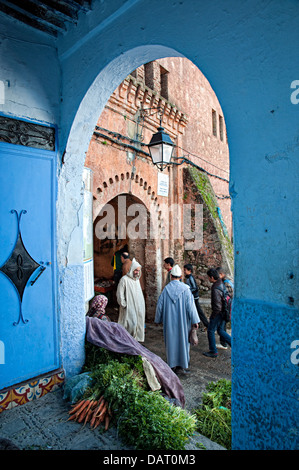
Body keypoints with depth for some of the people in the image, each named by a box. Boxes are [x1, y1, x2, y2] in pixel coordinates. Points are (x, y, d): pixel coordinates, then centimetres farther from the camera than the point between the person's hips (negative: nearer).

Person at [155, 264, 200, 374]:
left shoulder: (166, 289, -4)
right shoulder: (185, 289, -9)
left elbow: (160, 305, 2)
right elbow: (190, 305, -10)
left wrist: (158, 319, 15)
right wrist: (195, 320, -4)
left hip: (169, 321, 1)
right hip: (182, 321, -1)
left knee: (171, 340, 11)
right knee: (183, 340, 10)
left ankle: (172, 365, 19)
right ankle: (182, 365, 15)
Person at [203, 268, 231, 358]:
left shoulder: (215, 289, -28)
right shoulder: (222, 283, 1)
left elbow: (217, 306, -27)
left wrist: (212, 316, -12)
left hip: (218, 313, -9)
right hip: (224, 312, 9)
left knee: (210, 331, 8)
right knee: (220, 331, 21)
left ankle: (213, 351, 21)